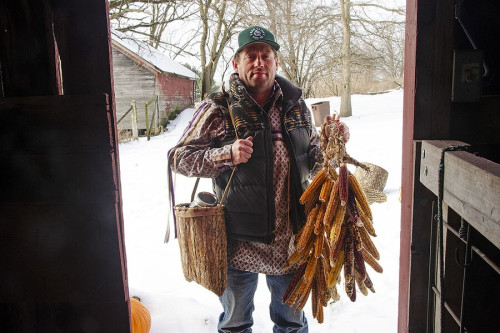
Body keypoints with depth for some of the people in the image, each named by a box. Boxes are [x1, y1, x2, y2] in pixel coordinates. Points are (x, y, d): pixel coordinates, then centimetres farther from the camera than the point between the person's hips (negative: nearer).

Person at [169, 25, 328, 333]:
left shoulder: (296, 105, 5)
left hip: (291, 238, 4)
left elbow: (313, 158, 17)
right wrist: (227, 155, -24)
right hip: (240, 240, -3)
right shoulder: (219, 109, -8)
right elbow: (180, 157, -9)